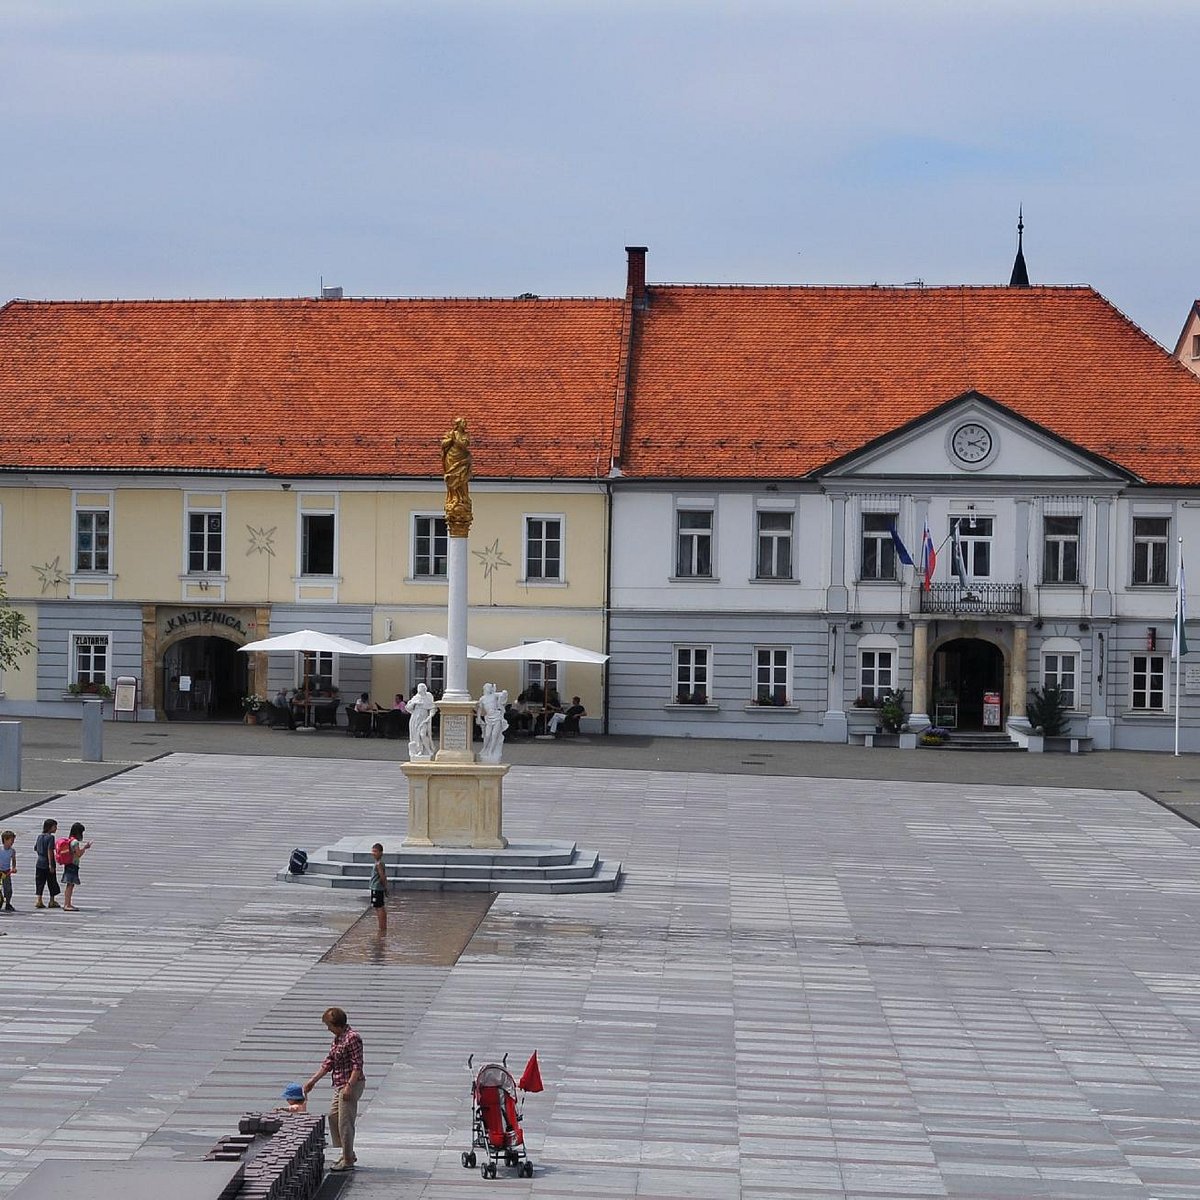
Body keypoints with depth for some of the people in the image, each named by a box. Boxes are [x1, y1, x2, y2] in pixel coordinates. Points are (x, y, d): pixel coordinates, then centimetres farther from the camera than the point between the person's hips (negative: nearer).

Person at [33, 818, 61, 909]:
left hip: (39, 863, 6)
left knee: (40, 882, 9)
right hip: (47, 864, -6)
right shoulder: (50, 837, -13)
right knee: (52, 882, 7)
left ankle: (39, 901, 4)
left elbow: (35, 849, 15)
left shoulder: (39, 836, 9)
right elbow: (49, 851, -18)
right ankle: (52, 902, 13)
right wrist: (51, 865, -19)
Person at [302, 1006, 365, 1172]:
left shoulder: (352, 1038, -17)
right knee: (333, 1117, 16)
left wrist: (349, 1086, -26)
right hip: (340, 1085, 10)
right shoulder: (337, 1039, 13)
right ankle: (348, 1154, 25)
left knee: (345, 1122, -6)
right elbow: (329, 1062, 19)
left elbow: (358, 1065, -21)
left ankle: (348, 1161, 1)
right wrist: (313, 1081, 19)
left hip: (352, 1084, -10)